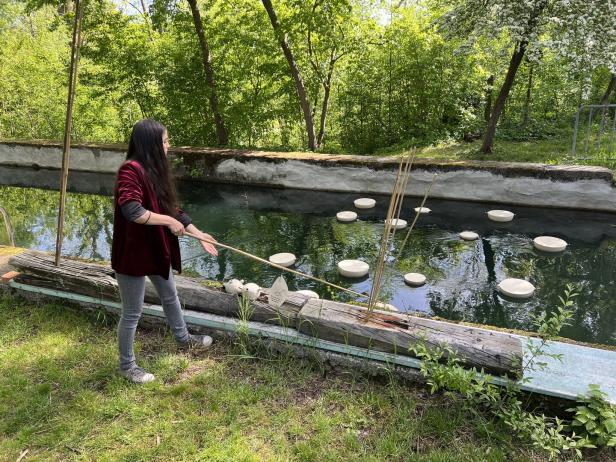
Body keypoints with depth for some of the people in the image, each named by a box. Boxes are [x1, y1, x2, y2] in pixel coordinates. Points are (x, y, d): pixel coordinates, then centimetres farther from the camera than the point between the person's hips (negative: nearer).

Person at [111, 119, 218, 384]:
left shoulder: (155, 170, 7)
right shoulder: (131, 169, -21)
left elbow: (171, 209, 11)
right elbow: (132, 210, -32)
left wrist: (199, 235, 12)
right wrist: (169, 221, -23)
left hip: (156, 248, 10)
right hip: (133, 252, -9)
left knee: (170, 296, 27)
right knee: (132, 312, 6)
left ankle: (183, 337, 51)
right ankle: (126, 365, 27)